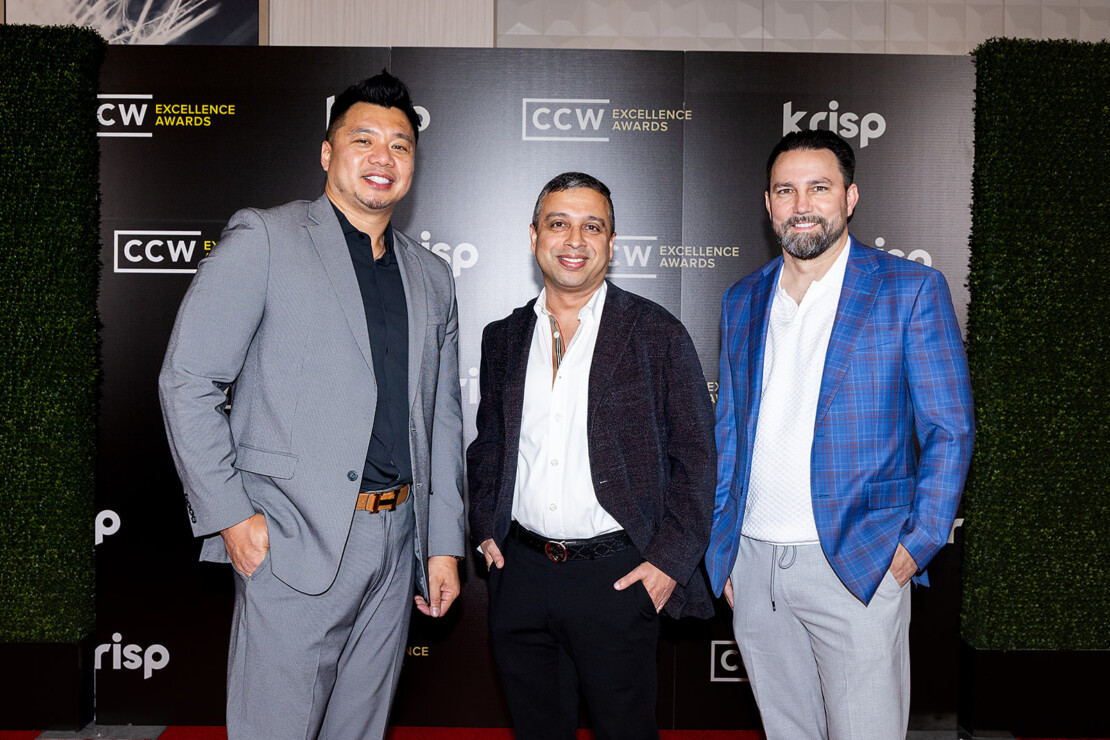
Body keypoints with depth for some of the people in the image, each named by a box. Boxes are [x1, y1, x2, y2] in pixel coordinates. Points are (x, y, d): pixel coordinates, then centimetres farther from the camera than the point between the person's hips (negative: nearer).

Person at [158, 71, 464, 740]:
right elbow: (187, 382, -6)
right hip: (294, 541, -5)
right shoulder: (262, 240, -2)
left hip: (396, 543, 5)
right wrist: (229, 515, -11)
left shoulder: (433, 277, 14)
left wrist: (445, 544, 10)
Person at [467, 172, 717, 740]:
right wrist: (485, 527, 6)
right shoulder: (503, 338, 8)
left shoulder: (657, 334, -4)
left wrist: (671, 560, -10)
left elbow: (696, 455, -5)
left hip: (617, 577, -3)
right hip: (520, 572, 4)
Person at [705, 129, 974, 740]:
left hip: (856, 566, -4)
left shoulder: (912, 290, -2)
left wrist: (916, 544, -10)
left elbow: (950, 432, -2)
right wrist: (722, 545, 11)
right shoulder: (741, 300, 11)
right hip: (752, 561, 4)